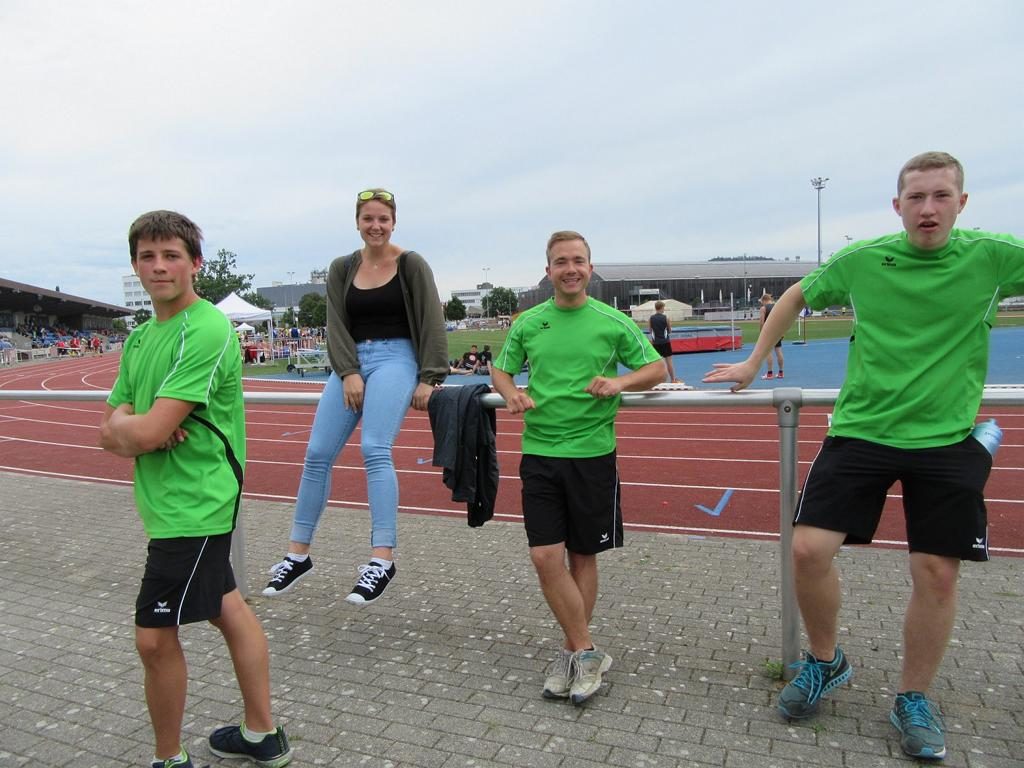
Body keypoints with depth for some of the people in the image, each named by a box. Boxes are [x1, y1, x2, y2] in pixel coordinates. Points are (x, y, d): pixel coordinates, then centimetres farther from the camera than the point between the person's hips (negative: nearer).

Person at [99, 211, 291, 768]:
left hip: (192, 506, -9)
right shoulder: (140, 337, 10)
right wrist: (133, 427, -13)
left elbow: (146, 432, -24)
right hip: (178, 501, 9)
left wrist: (120, 425, -3)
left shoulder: (206, 332, -19)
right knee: (225, 608, 18)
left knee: (154, 637, 1)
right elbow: (110, 431, 9)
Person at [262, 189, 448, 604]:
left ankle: (383, 559, -21)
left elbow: (431, 324, -3)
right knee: (318, 454, 0)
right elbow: (336, 325, 6)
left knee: (375, 450, -23)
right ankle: (298, 554, 13)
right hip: (351, 362, 5)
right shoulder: (341, 269, 12)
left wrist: (428, 379, -10)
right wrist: (348, 373, -8)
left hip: (395, 358, -4)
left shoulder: (412, 265, 1)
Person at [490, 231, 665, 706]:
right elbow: (500, 370, 16)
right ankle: (586, 653, 12)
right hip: (539, 452, 2)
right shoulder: (528, 323, 6)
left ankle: (574, 653, 26)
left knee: (583, 557, 9)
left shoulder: (612, 322, 0)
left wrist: (619, 383, -15)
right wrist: (511, 393, -6)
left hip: (592, 452, -1)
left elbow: (657, 368, 5)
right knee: (546, 558, -4)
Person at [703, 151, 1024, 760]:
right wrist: (752, 363, 14)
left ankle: (915, 698, 28)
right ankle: (825, 662, 22)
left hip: (947, 440, 0)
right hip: (861, 431, 1)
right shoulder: (861, 261, -1)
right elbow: (795, 299, 13)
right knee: (809, 549, -7)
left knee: (938, 573, 3)